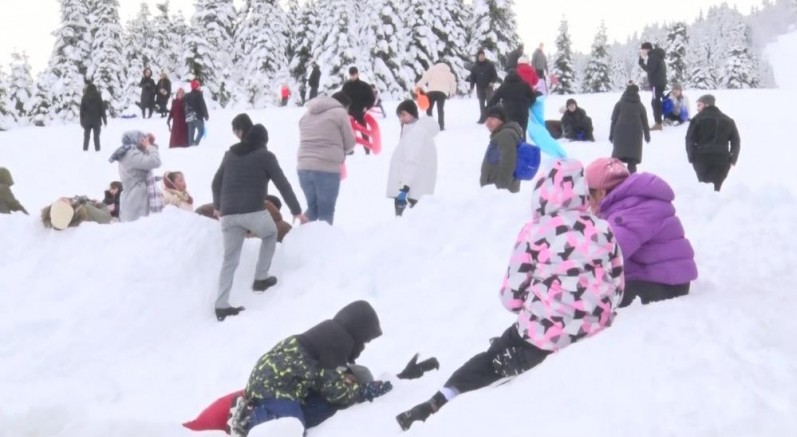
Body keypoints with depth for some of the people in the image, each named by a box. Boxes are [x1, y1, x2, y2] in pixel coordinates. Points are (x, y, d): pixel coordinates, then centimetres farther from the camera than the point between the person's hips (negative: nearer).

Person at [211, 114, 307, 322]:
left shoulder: (230, 154, 20)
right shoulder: (265, 156, 5)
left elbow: (216, 182, 27)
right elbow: (282, 184, 3)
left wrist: (218, 206, 42)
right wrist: (297, 210, 10)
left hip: (229, 214, 4)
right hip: (253, 211, -4)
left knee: (230, 259, 10)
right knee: (270, 234, 28)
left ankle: (221, 306, 3)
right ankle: (261, 279, 23)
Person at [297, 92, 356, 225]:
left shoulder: (307, 114, 21)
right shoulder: (339, 112, 1)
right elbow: (350, 144, 3)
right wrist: (340, 153, 24)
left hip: (304, 167, 6)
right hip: (327, 169, -6)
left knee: (312, 207, 19)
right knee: (326, 211, 3)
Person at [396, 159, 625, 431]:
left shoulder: (535, 233, -8)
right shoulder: (604, 230, 3)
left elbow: (511, 297, -5)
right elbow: (616, 291, 10)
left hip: (542, 339, -4)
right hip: (593, 336, 4)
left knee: (491, 359, 17)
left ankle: (438, 406, 13)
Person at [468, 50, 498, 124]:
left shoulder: (490, 65, -1)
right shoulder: (475, 67, 5)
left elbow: (495, 75, 0)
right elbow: (472, 77, 7)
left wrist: (492, 82, -15)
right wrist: (472, 87, 0)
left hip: (488, 87, -3)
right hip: (479, 88, 3)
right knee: (481, 104, 6)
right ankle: (483, 117, 11)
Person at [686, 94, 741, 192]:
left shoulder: (698, 118, 3)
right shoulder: (728, 121, 17)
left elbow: (690, 139, -3)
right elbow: (736, 141, 12)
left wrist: (691, 157, 3)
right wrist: (732, 160, 10)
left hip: (702, 158, -2)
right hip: (722, 159, 2)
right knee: (716, 188, 3)